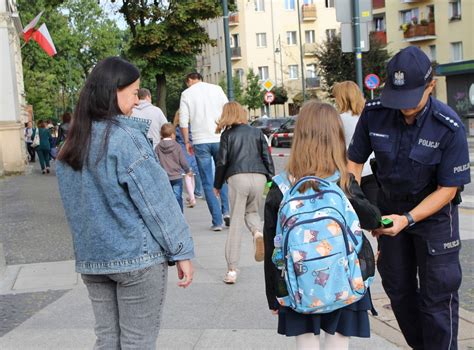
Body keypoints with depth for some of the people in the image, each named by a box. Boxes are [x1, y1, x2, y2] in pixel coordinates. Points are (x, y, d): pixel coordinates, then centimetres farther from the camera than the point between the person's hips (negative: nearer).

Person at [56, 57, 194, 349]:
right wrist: (182, 251, -8)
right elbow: (156, 201, -15)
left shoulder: (73, 145, 6)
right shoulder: (125, 138, -16)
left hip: (92, 259, 7)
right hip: (138, 258, -6)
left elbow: (74, 206, 11)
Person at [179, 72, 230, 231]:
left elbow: (183, 121, -1)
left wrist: (187, 142, 9)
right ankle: (226, 210, -1)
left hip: (200, 141, -1)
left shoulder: (186, 93, 3)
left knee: (208, 183, 3)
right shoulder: (216, 89, 7)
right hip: (219, 139, 1)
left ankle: (217, 221, 1)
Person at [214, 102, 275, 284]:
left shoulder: (228, 134, 9)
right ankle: (258, 232, -11)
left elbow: (222, 161, 5)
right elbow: (267, 157, 11)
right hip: (259, 177, 2)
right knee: (252, 211, 25)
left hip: (237, 177, -2)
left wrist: (217, 185, 15)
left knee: (235, 222, 2)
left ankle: (232, 270, 0)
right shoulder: (257, 132, 16)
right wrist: (272, 179, 17)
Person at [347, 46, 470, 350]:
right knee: (398, 289, 15)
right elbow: (355, 161, -4)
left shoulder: (449, 127, -25)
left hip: (434, 211, -4)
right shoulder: (374, 113, -17)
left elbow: (447, 188, -18)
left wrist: (408, 219, -29)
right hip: (390, 208, 4)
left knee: (437, 294, -1)